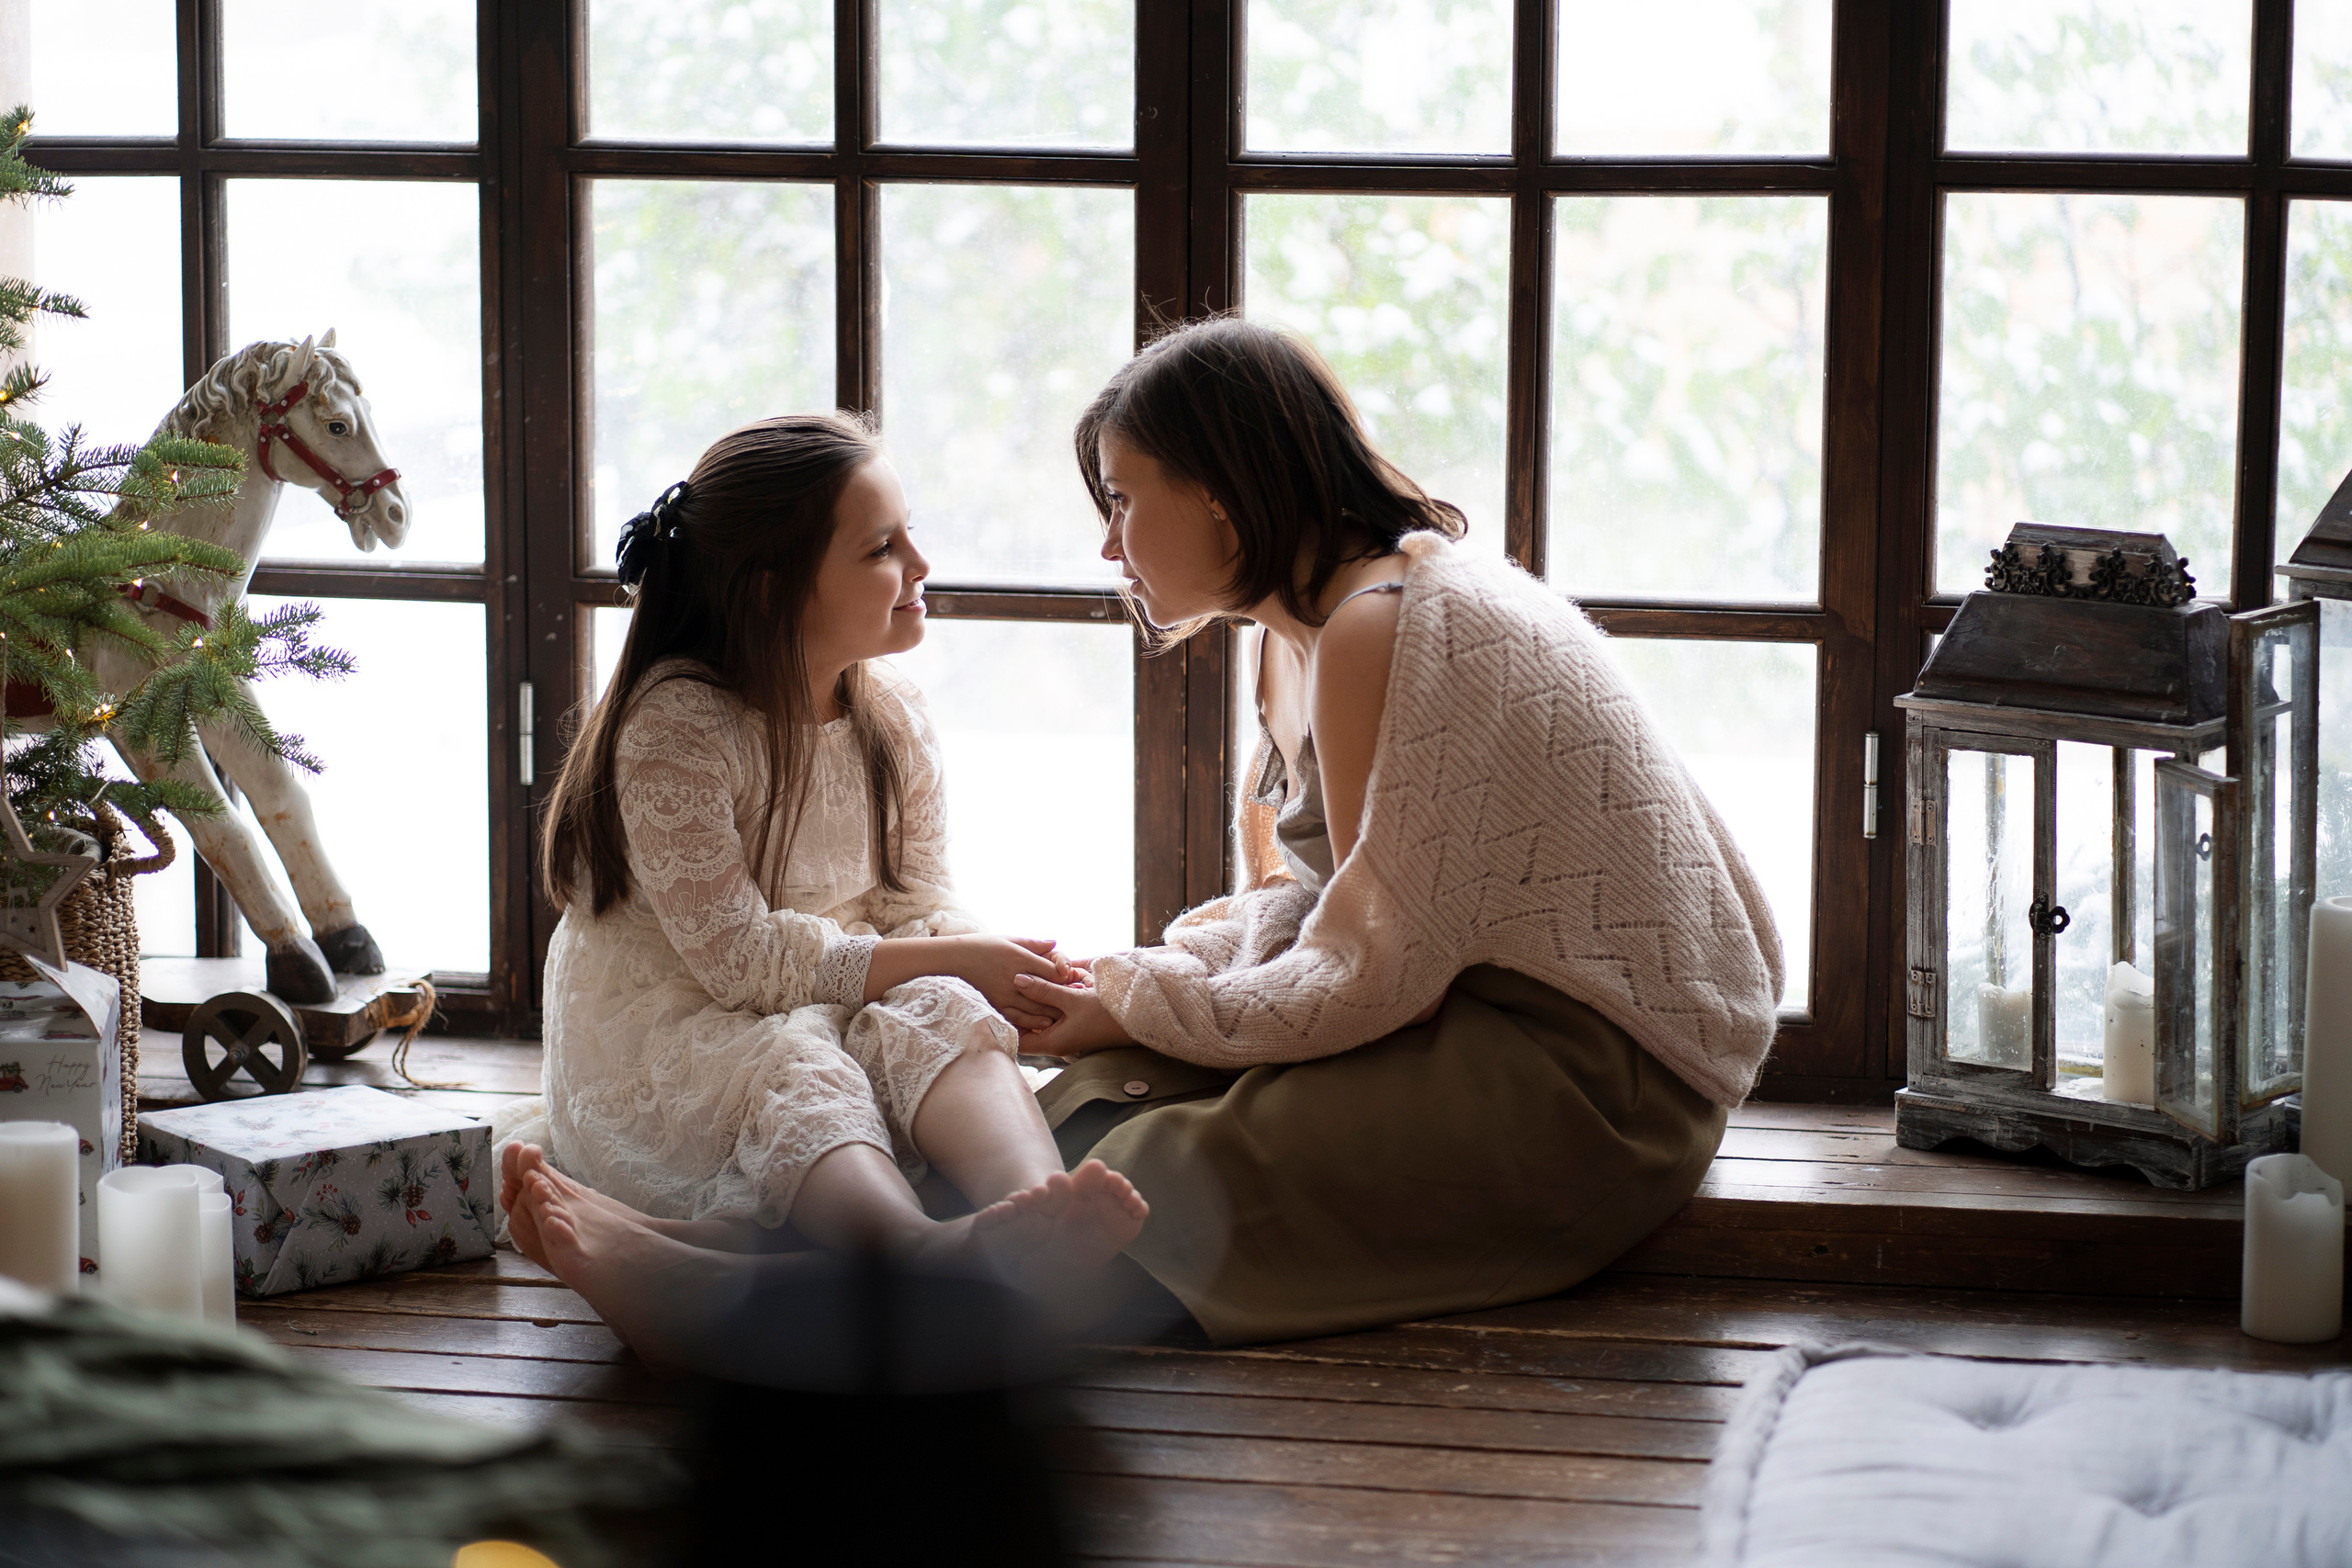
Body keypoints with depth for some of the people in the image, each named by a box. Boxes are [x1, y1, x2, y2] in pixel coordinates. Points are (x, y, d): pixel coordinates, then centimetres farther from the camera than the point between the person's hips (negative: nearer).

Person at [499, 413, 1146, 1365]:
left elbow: (915, 909, 5)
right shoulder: (675, 726, -15)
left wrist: (998, 982, -20)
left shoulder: (892, 722, 7)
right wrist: (955, 961, -20)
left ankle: (1031, 1207, -60)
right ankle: (925, 1253, -71)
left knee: (938, 1017, -27)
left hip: (834, 1018, 5)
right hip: (665, 1036, -5)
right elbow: (739, 956, -20)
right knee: (794, 1069, -37)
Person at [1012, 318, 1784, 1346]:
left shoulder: (1377, 631, -17)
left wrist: (1135, 1006, -6)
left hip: (1593, 1068, -11)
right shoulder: (1303, 632, 16)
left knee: (1141, 1184, -22)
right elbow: (1324, 904, 16)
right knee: (1088, 1111, 1)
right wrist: (1133, 979, 0)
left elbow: (1371, 978, -19)